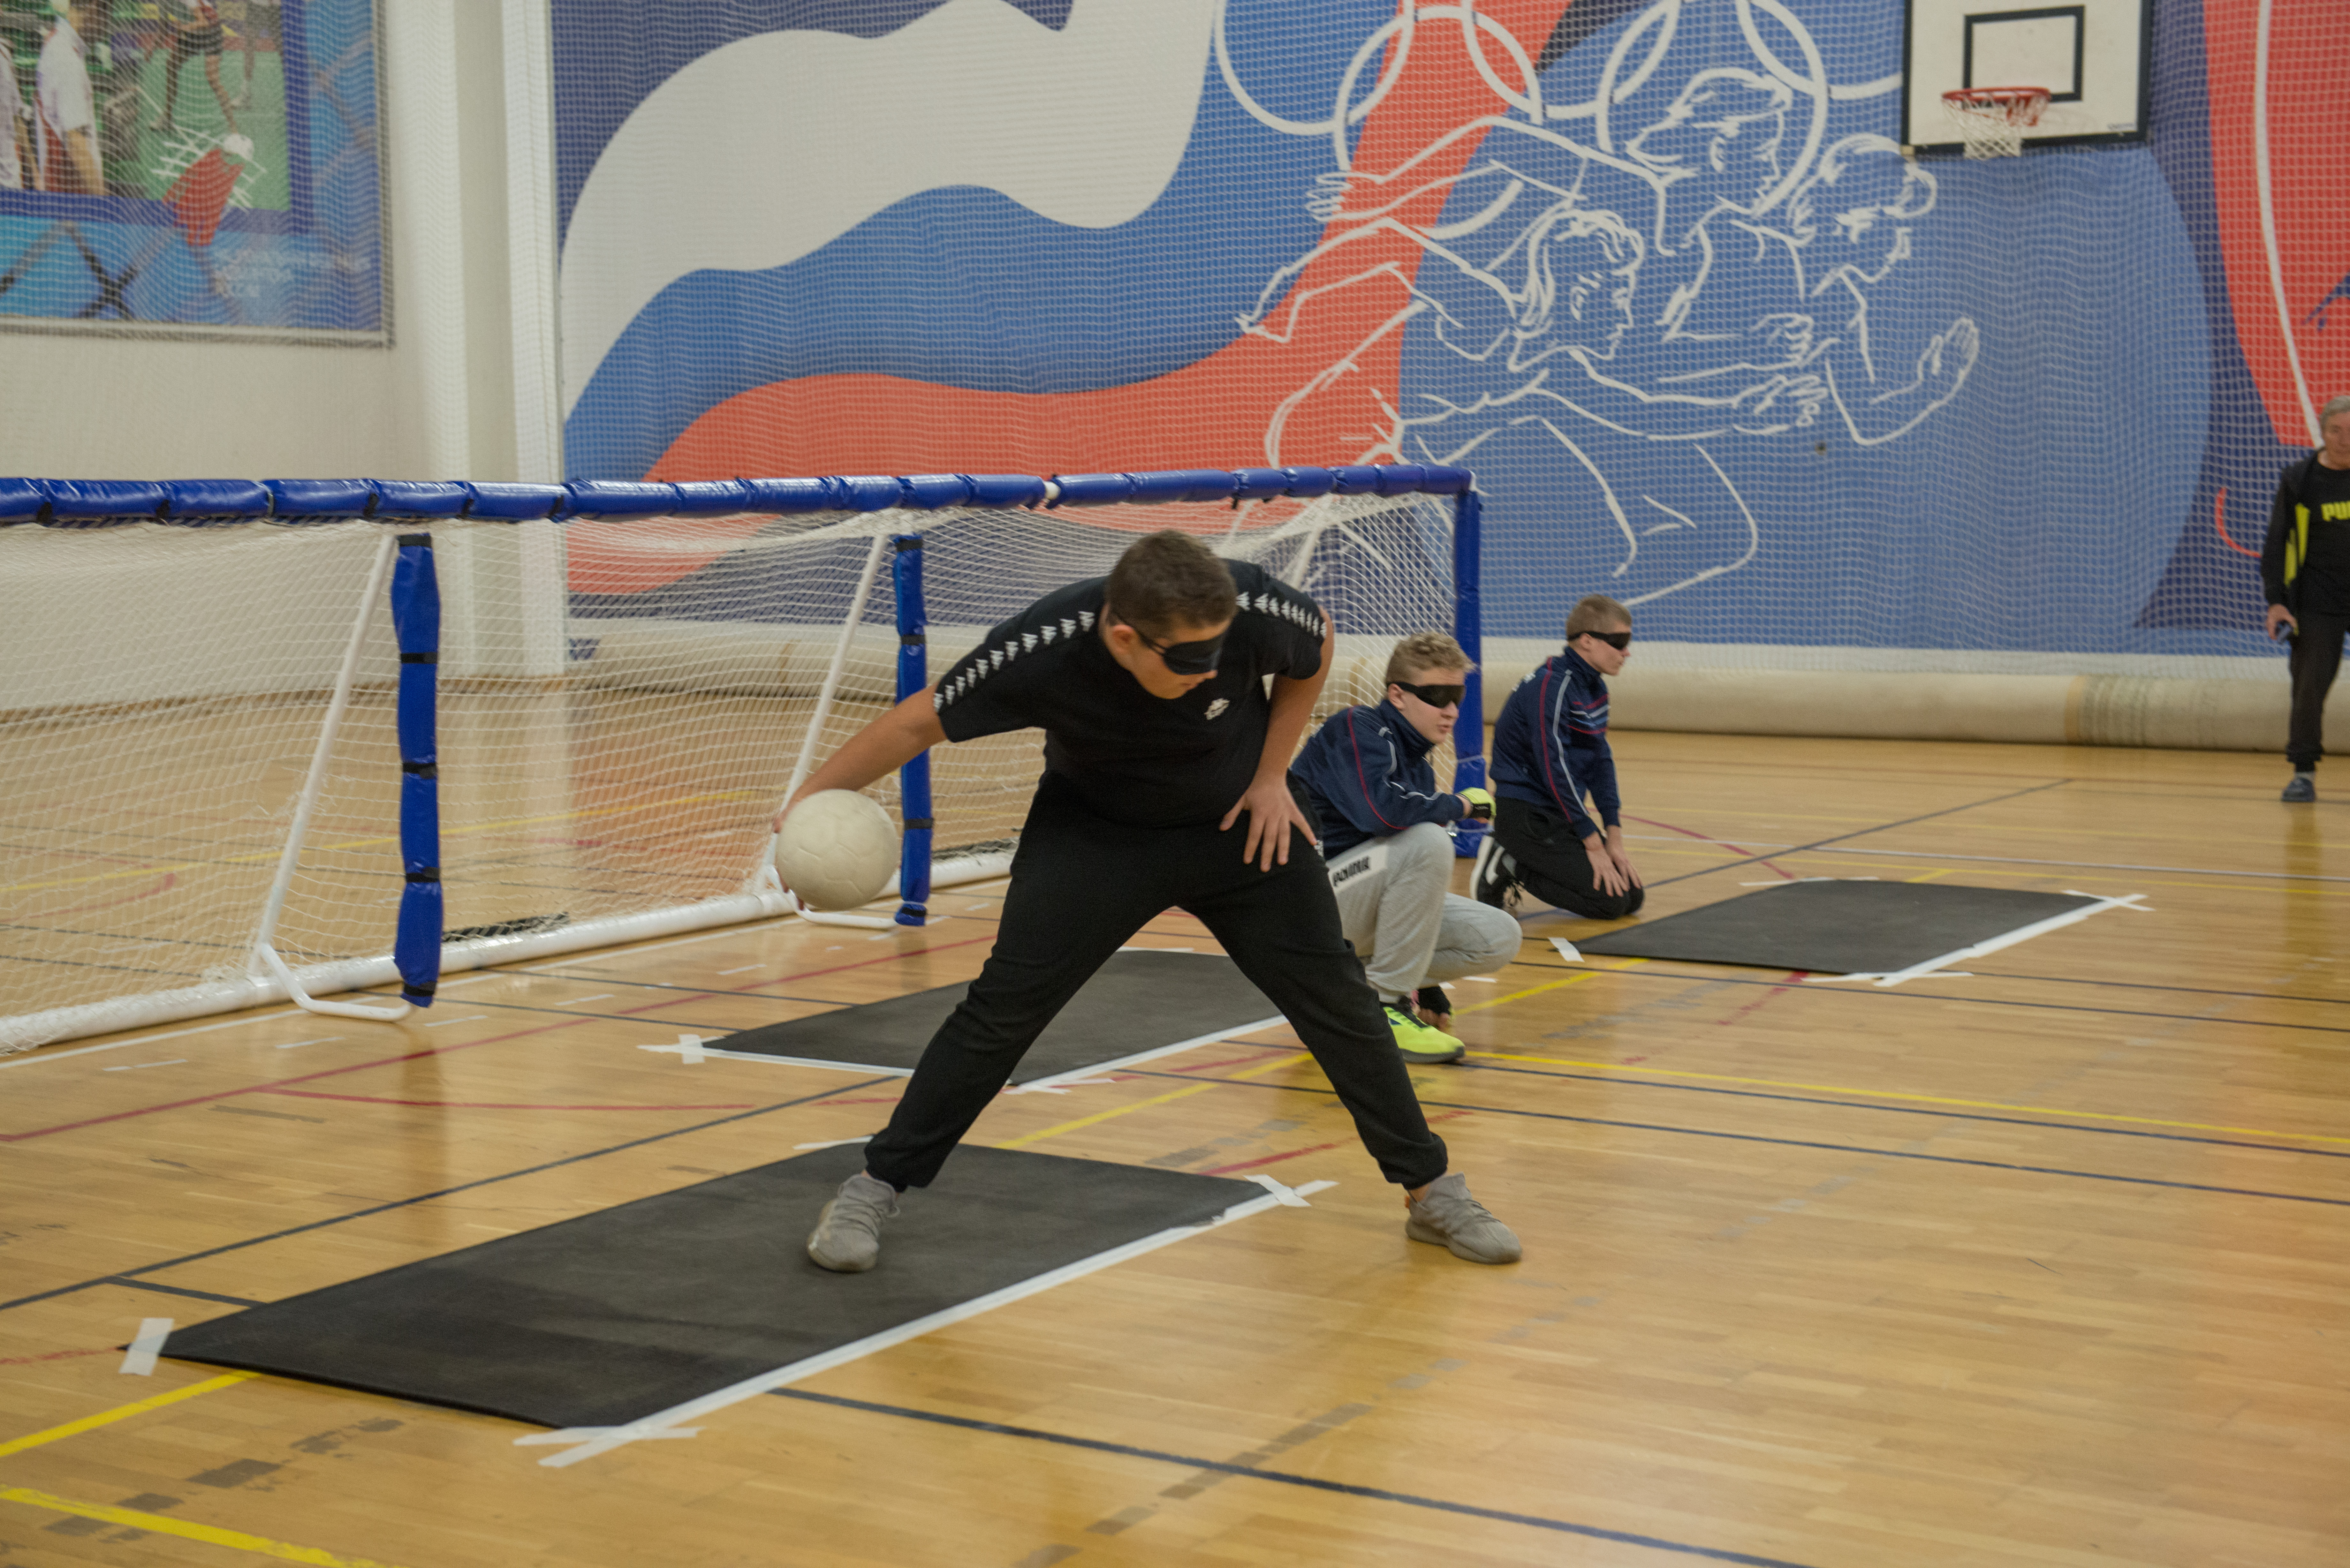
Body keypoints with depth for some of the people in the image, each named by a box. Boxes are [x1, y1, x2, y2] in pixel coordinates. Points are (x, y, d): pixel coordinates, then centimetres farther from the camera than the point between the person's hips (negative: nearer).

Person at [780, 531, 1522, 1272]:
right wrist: (812, 800, -21)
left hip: (1240, 823, 2)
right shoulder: (1040, 651, -34)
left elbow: (1317, 650, -6)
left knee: (1336, 998, -1)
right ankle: (874, 1188, 3)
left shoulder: (1254, 611, -31)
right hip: (1091, 830, -1)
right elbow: (921, 721, -19)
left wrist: (1271, 774, -8)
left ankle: (1431, 1191, 15)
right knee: (1005, 1005, -11)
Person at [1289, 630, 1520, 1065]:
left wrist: (1428, 985, 12)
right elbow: (1379, 810, -33)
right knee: (1427, 840, -30)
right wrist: (1460, 805, -15)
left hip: (1365, 906, 8)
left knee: (1500, 940, -4)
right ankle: (1384, 1005, -17)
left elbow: (1423, 881, 16)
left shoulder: (1419, 767, 12)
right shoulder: (1355, 729, -12)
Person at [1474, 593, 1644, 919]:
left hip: (1561, 811, 10)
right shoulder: (1551, 685, -21)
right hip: (1526, 814, -10)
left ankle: (1513, 860, 12)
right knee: (1610, 901, -15)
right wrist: (1594, 844, -20)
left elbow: (1602, 761, 10)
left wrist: (1613, 838, 2)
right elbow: (1555, 769, -23)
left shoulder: (1594, 687, 9)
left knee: (1633, 896, 5)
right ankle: (1508, 866, -2)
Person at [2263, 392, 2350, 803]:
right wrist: (2276, 602, -7)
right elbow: (2277, 543, 1)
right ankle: (2304, 772, 7)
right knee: (2309, 684, -5)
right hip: (2317, 606, -1)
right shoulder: (2298, 481, -1)